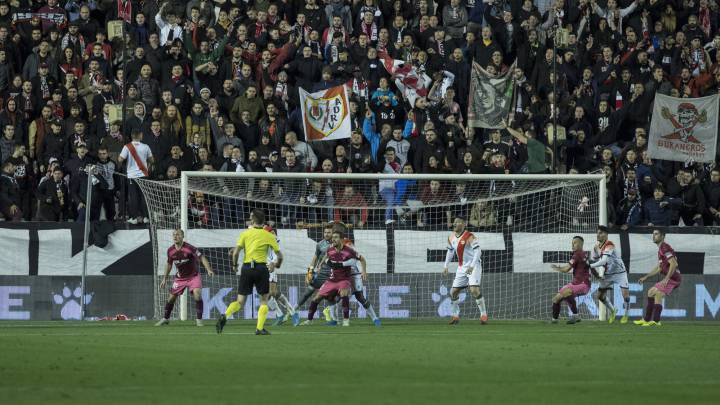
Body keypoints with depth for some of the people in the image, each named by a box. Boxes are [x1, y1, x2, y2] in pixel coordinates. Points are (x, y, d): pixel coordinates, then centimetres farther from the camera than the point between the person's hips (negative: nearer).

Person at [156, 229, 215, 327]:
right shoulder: (170, 250, -3)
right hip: (180, 277, 4)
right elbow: (169, 264, 14)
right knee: (172, 297, 5)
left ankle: (199, 319, -13)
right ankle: (165, 319, 25)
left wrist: (209, 269, -29)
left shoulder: (189, 248, -18)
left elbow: (202, 258, -14)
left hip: (193, 276, -4)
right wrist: (165, 279, 16)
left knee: (197, 294, -24)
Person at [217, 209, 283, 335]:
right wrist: (276, 265, 28)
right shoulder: (269, 236, 4)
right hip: (261, 267, -1)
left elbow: (235, 252, -3)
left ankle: (225, 316, -20)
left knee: (240, 302, 6)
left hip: (246, 268, 1)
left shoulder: (245, 233, 5)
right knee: (264, 300, 12)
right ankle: (260, 328, 1)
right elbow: (279, 255, 8)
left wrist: (234, 265, 15)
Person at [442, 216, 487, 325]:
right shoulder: (451, 237, 6)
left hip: (474, 266, -7)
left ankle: (484, 315, -10)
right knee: (453, 292, 4)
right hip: (461, 267, 7)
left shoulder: (469, 236, -17)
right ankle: (455, 316, 18)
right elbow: (450, 252, 21)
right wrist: (445, 266, 14)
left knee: (474, 290, -20)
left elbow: (477, 251, -22)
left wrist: (472, 266, -31)